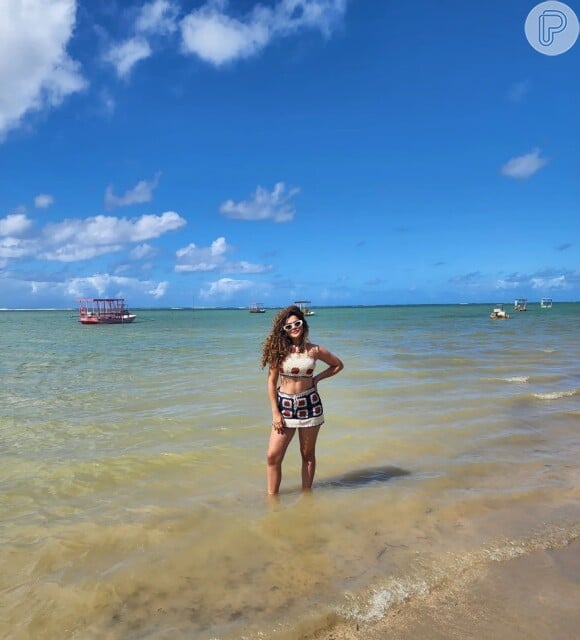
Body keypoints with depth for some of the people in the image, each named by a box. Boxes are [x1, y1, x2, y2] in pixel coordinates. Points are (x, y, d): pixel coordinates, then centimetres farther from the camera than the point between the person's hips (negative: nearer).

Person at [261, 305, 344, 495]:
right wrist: (275, 413, -6)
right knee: (273, 455, -5)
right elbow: (271, 382, -2)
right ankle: (272, 496, 10)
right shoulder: (279, 350, -4)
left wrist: (317, 378, 0)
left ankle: (306, 494, 25)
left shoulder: (314, 350, -1)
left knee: (308, 454, 10)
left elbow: (338, 365, 13)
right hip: (284, 404, 0)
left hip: (309, 404, 0)